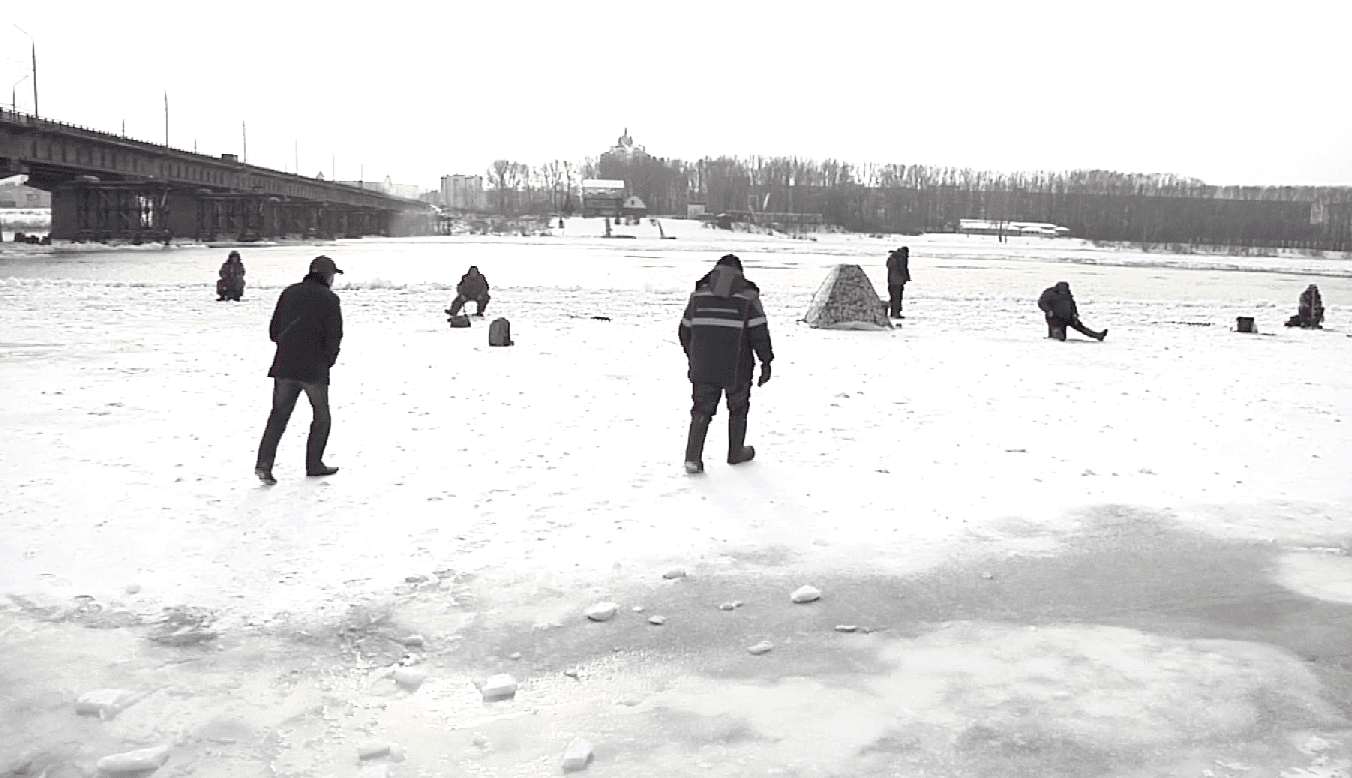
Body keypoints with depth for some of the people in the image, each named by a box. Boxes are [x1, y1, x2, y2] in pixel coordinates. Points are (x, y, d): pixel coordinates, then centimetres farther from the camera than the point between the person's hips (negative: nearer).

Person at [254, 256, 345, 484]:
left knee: (279, 414, 6)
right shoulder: (329, 298, -6)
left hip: (284, 365, 4)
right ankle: (314, 464, 15)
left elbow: (274, 330, 11)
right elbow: (334, 336, -10)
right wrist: (328, 361, 6)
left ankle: (264, 463, -6)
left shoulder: (289, 292, 9)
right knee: (321, 417, 12)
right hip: (314, 369, -4)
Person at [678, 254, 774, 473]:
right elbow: (760, 333, -8)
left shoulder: (699, 294, 6)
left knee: (702, 410, 10)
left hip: (703, 366, 2)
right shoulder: (748, 296, -3)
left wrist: (692, 358, 23)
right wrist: (766, 362, -1)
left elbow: (685, 331, 10)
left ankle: (692, 458, -2)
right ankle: (736, 452, 31)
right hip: (737, 367, -2)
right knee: (738, 407, 19)